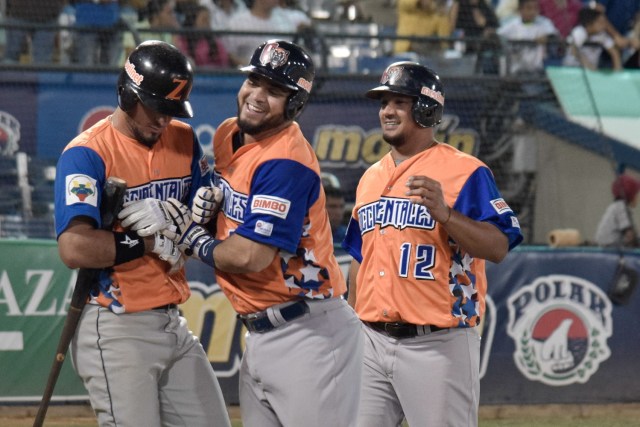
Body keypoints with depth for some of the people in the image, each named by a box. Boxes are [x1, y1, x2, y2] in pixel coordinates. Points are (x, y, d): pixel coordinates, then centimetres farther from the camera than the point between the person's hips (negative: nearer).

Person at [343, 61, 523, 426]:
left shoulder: (465, 171, -6)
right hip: (372, 343, 7)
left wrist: (444, 212, -29)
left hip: (439, 345, -7)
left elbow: (499, 248, -15)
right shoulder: (371, 178, 16)